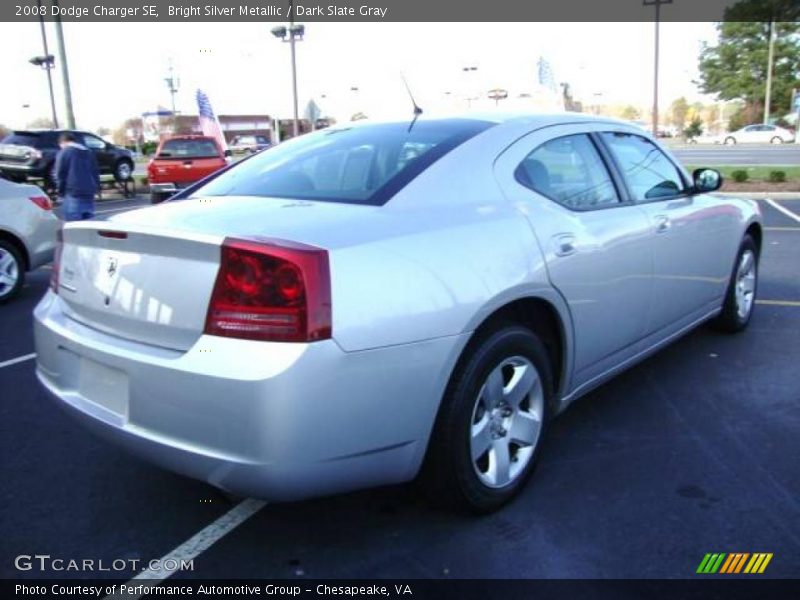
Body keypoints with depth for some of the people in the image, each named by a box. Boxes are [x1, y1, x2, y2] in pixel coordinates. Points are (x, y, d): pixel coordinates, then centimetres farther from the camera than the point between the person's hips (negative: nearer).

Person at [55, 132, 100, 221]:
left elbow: (60, 175, -5)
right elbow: (96, 173, 18)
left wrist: (60, 192, 3)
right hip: (89, 194, 6)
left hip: (72, 194, -6)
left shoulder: (64, 153, -2)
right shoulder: (89, 152, 18)